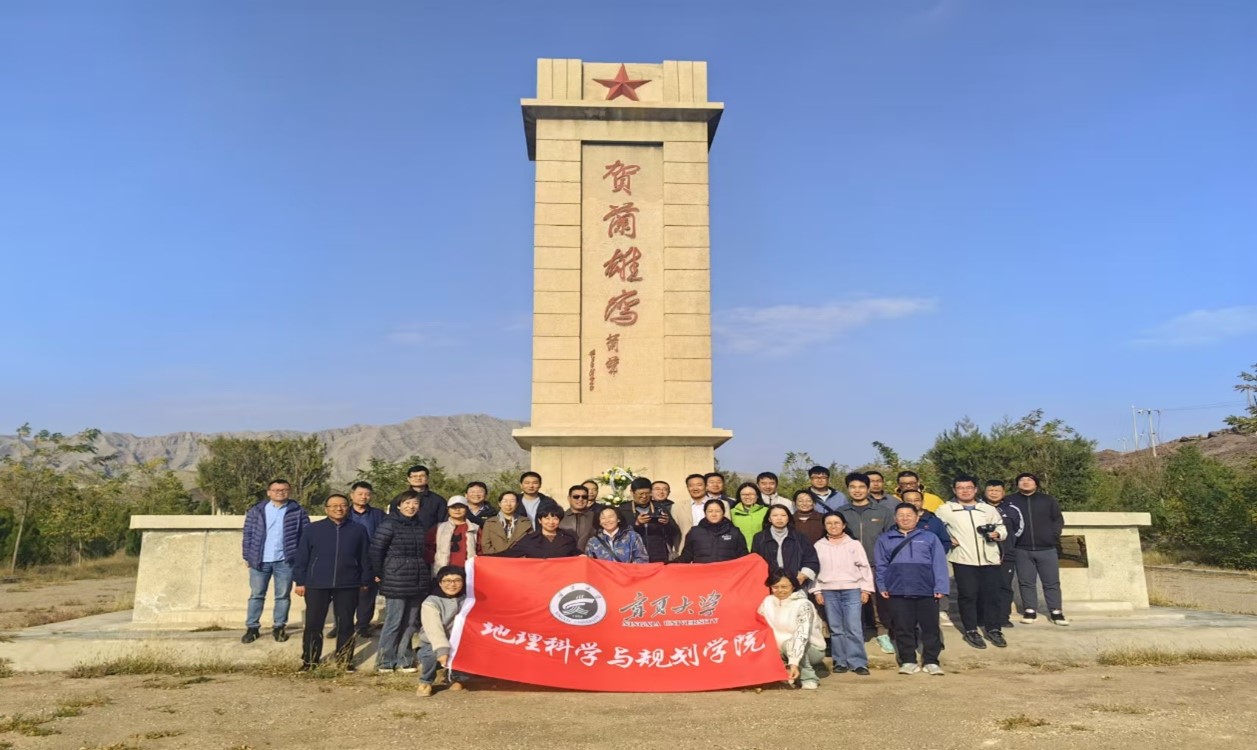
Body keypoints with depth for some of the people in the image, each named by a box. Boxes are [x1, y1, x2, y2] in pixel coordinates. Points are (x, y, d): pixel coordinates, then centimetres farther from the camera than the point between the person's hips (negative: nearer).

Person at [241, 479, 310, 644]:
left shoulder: (298, 512, -1)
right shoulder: (256, 511, 3)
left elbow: (306, 536, 0)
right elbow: (248, 534, 5)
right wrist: (247, 556, 0)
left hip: (285, 561, -1)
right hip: (260, 561, 1)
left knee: (283, 596, 8)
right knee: (256, 595, 9)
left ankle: (279, 627, 19)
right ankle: (252, 627, 18)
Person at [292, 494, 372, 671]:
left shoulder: (358, 530, 2)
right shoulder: (313, 529, -1)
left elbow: (365, 557, 7)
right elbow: (301, 557, 2)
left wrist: (365, 581, 6)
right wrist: (300, 581, 0)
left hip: (347, 586, 1)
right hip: (316, 585, 0)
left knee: (345, 624, 7)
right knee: (313, 624, 5)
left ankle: (345, 660, 19)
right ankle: (309, 660, 18)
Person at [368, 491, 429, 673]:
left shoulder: (420, 526, 11)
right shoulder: (390, 524, -8)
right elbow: (376, 549, -9)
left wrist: (425, 574, 12)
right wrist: (378, 574, -6)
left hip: (417, 582, 6)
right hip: (395, 582, -6)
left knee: (411, 623, 10)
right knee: (394, 621, -2)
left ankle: (403, 659, 20)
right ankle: (385, 661, 12)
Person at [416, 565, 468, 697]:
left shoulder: (467, 600, 0)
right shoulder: (430, 603, -15)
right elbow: (434, 629, -30)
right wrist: (442, 651, -44)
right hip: (433, 646, -3)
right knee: (433, 653, -36)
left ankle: (455, 677, 11)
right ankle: (426, 682, -2)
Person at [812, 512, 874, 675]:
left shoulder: (854, 544, 5)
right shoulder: (819, 546, 8)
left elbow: (864, 567, 4)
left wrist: (866, 589, -1)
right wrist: (817, 591, 3)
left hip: (852, 590, -2)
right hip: (829, 591, 2)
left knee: (853, 628, -6)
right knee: (835, 629, 5)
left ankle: (858, 663, 0)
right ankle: (840, 662, 13)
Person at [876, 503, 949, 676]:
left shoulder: (929, 538, 6)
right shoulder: (885, 539, 10)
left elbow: (939, 564, 1)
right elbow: (880, 565, 10)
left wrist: (940, 587, -7)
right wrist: (882, 586, 2)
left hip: (926, 591, -1)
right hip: (898, 591, 1)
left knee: (930, 627, 4)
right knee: (903, 628, 5)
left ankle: (931, 661, 15)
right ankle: (908, 661, 16)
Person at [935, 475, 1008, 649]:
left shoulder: (989, 509, 12)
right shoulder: (946, 509, 2)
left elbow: (1002, 528, 16)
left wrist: (997, 534, -5)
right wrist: (946, 540, -6)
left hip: (989, 558, 3)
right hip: (963, 559, -2)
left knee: (992, 594, 5)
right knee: (968, 595, 0)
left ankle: (994, 629, 18)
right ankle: (971, 631, 11)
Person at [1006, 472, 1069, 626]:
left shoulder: (1048, 500, 7)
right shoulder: (1010, 501, 3)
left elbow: (1058, 520, 9)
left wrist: (1053, 536, -3)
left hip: (1046, 549, 1)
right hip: (1022, 550, -1)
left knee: (1052, 582, 5)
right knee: (1026, 582, 5)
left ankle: (1056, 612, 13)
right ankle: (1030, 611, 13)